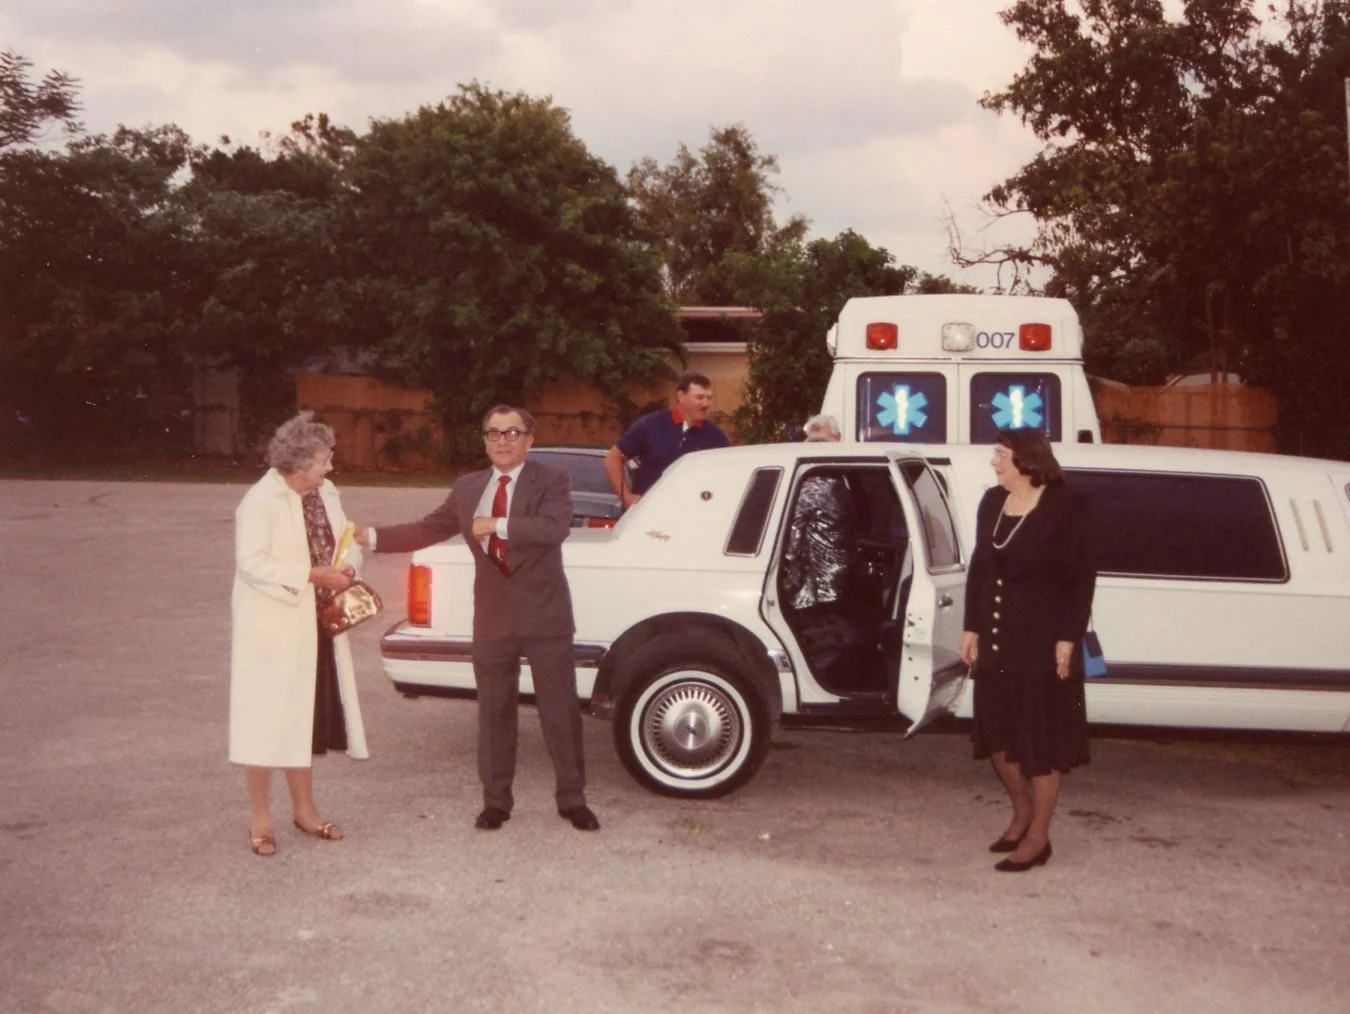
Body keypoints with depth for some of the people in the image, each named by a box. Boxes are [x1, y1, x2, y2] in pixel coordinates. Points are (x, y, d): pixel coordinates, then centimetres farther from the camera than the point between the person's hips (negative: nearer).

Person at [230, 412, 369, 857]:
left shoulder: (326, 494, 6)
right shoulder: (260, 502, -17)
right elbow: (252, 563, -23)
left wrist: (347, 566, -9)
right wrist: (312, 575, -24)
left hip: (316, 625, 7)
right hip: (272, 627, -7)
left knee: (305, 715, 16)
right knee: (268, 717, 0)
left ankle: (305, 810, 29)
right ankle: (260, 818, 13)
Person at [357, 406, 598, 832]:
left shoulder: (552, 479, -6)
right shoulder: (468, 487, 9)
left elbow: (556, 527, -23)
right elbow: (427, 529, 10)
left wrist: (500, 525, -26)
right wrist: (372, 536, 2)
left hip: (545, 615, -4)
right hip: (492, 619, 4)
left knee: (561, 711, 4)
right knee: (494, 713, 11)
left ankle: (572, 799, 16)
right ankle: (496, 800, 24)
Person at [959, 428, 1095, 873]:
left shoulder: (1065, 507, -9)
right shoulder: (992, 502, 8)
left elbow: (1081, 577, -10)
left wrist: (1068, 638, -14)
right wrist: (971, 627, 10)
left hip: (1042, 642, -6)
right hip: (995, 640, 6)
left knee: (1042, 738, 2)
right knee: (998, 733, 13)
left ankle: (1037, 838, 12)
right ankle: (1021, 814, 34)